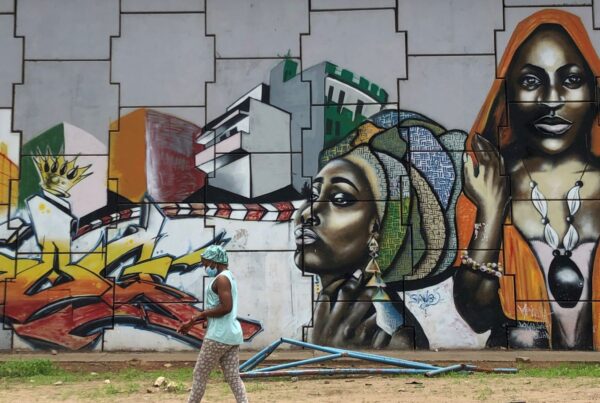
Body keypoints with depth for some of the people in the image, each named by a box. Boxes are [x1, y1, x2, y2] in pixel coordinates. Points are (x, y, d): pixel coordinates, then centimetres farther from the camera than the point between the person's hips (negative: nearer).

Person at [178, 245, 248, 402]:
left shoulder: (221, 279, -12)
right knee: (234, 378, 6)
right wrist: (193, 322, 18)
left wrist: (202, 314, -11)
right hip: (233, 335, 10)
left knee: (200, 374, 4)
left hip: (219, 336, -10)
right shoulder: (228, 277, 19)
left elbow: (226, 307, -24)